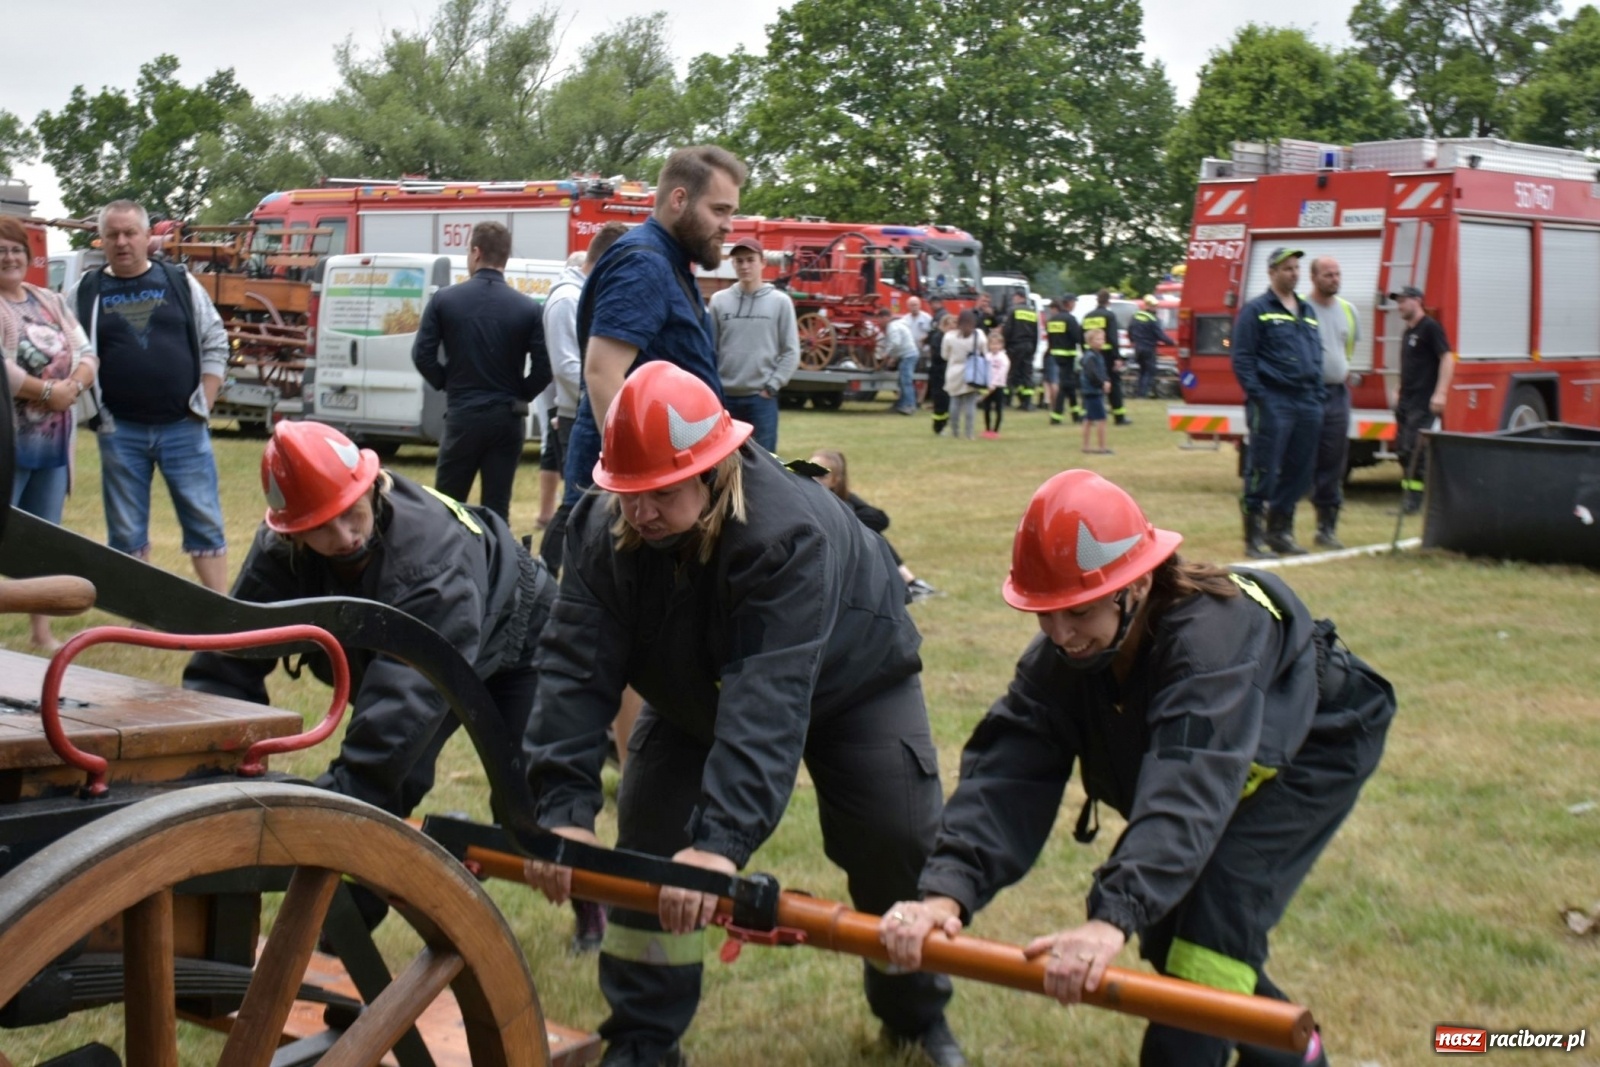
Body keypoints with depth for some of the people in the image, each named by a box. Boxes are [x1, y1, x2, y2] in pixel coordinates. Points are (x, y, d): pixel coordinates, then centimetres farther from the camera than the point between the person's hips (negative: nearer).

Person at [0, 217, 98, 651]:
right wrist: (47, 392, -17)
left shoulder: (51, 302, 15)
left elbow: (87, 354, 10)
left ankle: (41, 632, 21)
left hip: (55, 443, 7)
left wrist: (73, 387, -9)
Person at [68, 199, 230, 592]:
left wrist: (203, 406, -1)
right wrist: (95, 413, -4)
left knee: (205, 522, 3)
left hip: (183, 428, -1)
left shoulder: (180, 283, 5)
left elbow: (215, 344, 6)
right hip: (120, 432, 1)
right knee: (126, 534, 7)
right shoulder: (85, 293, 5)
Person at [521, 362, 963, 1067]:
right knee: (648, 842, -9)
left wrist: (722, 839, -60)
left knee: (897, 848, -6)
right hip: (697, 690, 4)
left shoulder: (787, 532, -43)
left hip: (847, 682, -4)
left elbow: (770, 699, -51)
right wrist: (562, 809, -45)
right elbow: (576, 668, -33)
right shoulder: (601, 531, -27)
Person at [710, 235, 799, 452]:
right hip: (724, 396, 1)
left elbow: (791, 351, 1)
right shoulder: (719, 300, 4)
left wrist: (772, 386, -6)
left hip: (762, 397, -1)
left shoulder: (780, 301, 1)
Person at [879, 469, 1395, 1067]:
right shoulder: (1058, 657, -21)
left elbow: (1189, 791, -52)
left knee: (1209, 928, -20)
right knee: (1163, 925, 7)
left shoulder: (1211, 634, -40)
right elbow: (1006, 772, -31)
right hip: (1223, 761, 7)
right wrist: (945, 892, -47)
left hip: (1309, 752, -7)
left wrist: (1112, 921, -64)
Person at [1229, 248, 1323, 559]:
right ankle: (1254, 537, 1)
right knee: (1263, 472, -5)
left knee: (1298, 472, 9)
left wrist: (1317, 396, 13)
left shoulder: (1308, 312, 20)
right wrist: (1257, 396, -15)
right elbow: (1242, 358, -7)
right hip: (1272, 402, -7)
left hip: (1306, 404, 7)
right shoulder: (1257, 310, -1)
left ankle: (1280, 530, 21)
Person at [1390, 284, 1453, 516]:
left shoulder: (1430, 327, -8)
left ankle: (1414, 500, -11)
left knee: (1414, 449, -13)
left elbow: (1447, 359, -15)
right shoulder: (1408, 332, 19)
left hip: (1423, 403, -9)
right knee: (1402, 449, 8)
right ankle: (1406, 492, 15)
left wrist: (1440, 393, -23)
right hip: (1406, 401, 9)